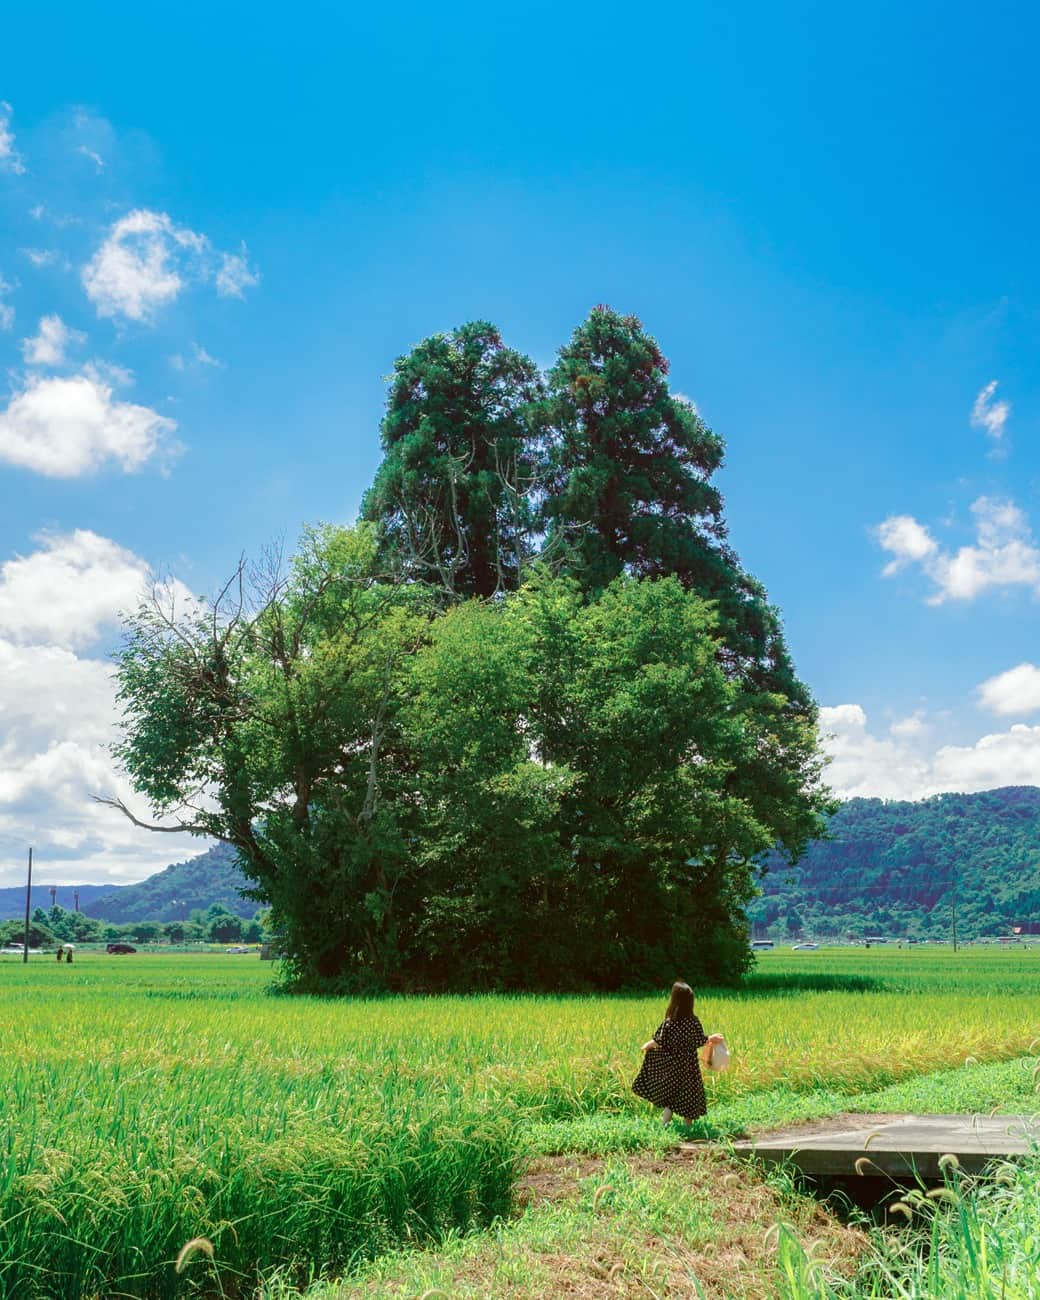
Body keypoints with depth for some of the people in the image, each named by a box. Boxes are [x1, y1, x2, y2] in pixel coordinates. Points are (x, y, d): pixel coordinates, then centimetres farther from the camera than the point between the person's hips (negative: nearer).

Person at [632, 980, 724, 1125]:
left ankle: (666, 1122, 4)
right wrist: (712, 1038, 16)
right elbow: (701, 1041, -3)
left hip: (671, 1066, -1)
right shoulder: (694, 1021, -11)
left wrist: (647, 1046, 7)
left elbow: (659, 1042, -12)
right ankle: (688, 1124, 18)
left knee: (669, 1096, 14)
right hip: (689, 1065, 1)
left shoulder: (668, 1022, -16)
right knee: (688, 1092, 13)